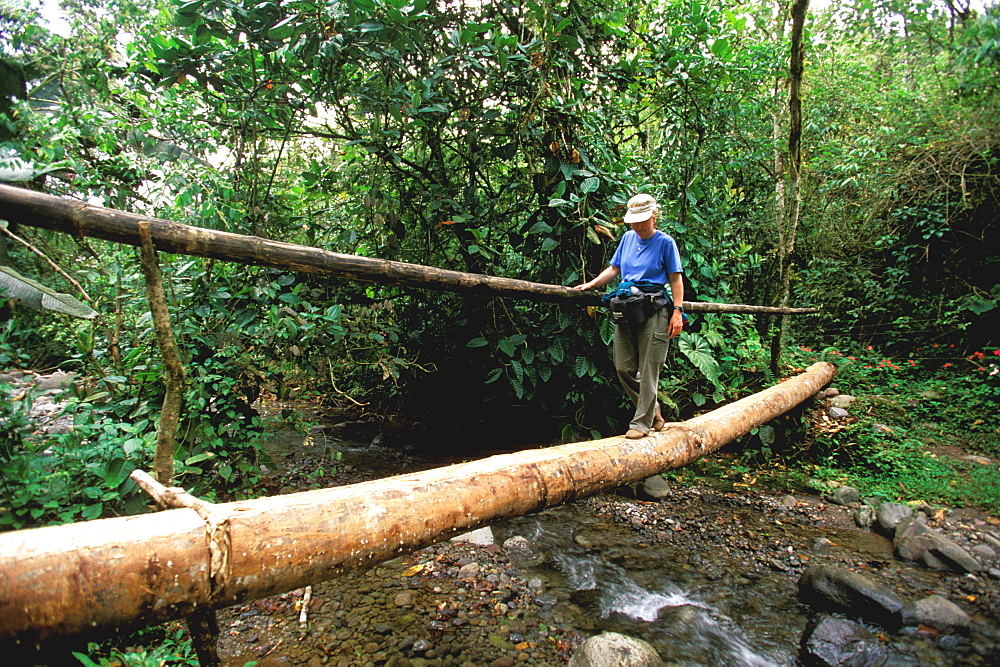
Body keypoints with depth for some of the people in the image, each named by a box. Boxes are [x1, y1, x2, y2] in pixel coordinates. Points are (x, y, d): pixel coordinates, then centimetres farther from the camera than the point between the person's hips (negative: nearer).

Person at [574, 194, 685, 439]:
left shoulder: (665, 242, 0)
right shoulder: (628, 238, 15)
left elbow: (676, 280, -1)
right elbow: (614, 269, 21)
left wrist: (677, 311, -9)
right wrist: (590, 285, 9)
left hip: (653, 311, -6)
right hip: (625, 309, 6)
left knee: (648, 371, -3)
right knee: (624, 368, 6)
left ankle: (642, 423, 7)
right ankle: (653, 410, 25)